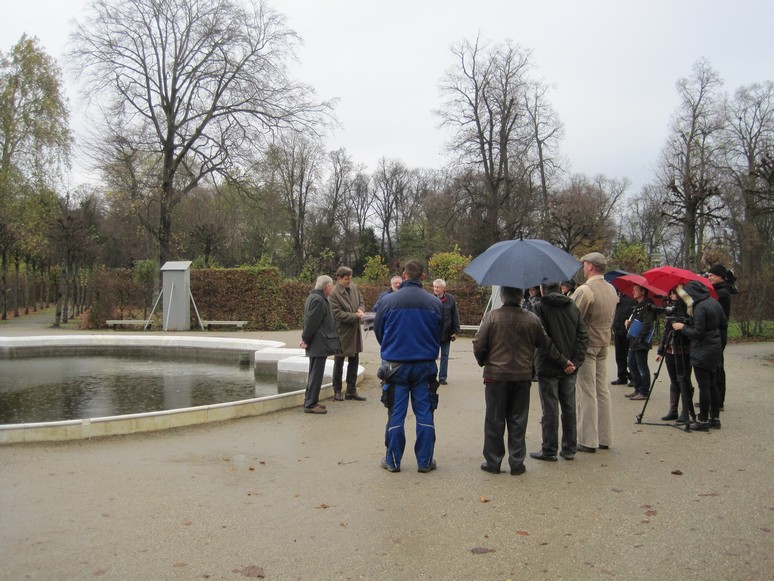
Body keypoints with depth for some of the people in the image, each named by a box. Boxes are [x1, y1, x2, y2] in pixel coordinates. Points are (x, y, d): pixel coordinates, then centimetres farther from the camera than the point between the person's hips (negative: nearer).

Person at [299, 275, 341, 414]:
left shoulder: (314, 297, 16)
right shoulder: (318, 300, -18)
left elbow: (310, 321, 18)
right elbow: (311, 322, -21)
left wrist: (306, 339, 14)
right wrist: (306, 339, -15)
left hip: (318, 344, 11)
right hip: (319, 344, -11)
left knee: (315, 374, 17)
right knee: (316, 374, -5)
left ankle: (310, 401, 25)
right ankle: (310, 404, 0)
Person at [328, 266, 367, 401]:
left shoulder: (354, 288, 5)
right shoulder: (334, 293, -16)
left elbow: (361, 302, 15)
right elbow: (338, 313, -20)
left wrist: (360, 310, -7)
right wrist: (354, 316, -21)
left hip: (354, 331, 7)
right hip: (341, 332, -7)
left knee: (354, 361, 12)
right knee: (339, 362, 8)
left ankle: (351, 391, 22)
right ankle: (337, 391, 21)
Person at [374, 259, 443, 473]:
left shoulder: (389, 301, -8)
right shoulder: (435, 303, -4)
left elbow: (378, 330, 5)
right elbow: (440, 335, 9)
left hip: (395, 365, -1)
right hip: (425, 365, 1)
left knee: (396, 413, 7)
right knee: (424, 413, 9)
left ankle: (393, 461, 16)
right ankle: (425, 461, 15)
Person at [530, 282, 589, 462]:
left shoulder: (540, 308, -10)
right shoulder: (573, 308, 6)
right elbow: (583, 336, 1)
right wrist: (576, 361, -3)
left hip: (548, 367, -5)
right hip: (569, 370, 5)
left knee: (550, 410, 2)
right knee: (569, 408, 13)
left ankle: (549, 451, 9)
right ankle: (569, 449, 21)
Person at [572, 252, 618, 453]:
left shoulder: (584, 290, -18)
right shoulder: (611, 289, 9)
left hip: (586, 344, -8)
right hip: (603, 344, 8)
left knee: (586, 393, -2)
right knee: (602, 391, 13)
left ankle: (588, 441, 2)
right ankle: (604, 438, 19)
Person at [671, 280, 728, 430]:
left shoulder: (699, 308, -19)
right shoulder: (715, 303, 9)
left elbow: (697, 332, -19)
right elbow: (724, 326, 15)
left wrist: (683, 327, -6)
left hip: (702, 352, -9)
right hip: (715, 348, 9)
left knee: (704, 386, -3)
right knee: (712, 385, 14)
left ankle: (703, 420, 2)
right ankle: (715, 418, 20)